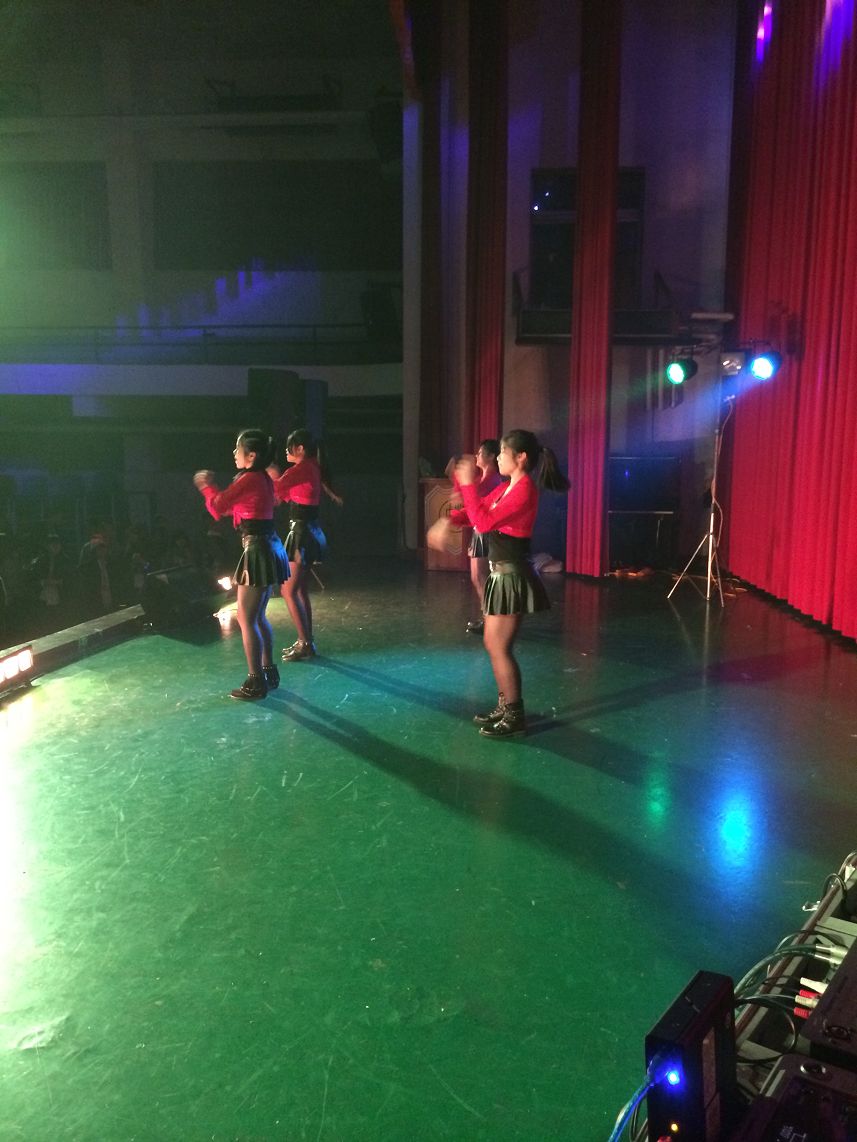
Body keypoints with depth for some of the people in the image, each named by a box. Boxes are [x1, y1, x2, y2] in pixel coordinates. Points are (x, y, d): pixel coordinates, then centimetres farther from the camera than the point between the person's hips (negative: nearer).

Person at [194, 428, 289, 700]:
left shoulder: (249, 479, -15)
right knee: (258, 616, 17)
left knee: (246, 619, -3)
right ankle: (269, 672, 25)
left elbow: (218, 507, -12)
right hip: (268, 548, 10)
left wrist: (207, 486, 6)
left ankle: (255, 682, 1)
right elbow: (231, 507, 22)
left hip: (257, 551, -10)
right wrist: (213, 487, 16)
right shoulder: (263, 479, 13)